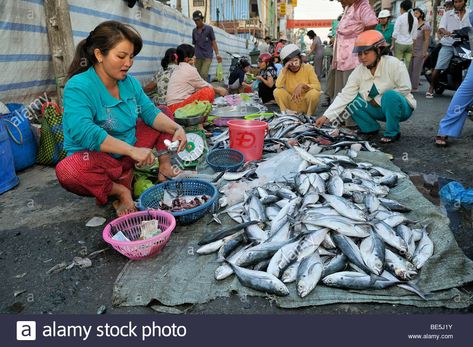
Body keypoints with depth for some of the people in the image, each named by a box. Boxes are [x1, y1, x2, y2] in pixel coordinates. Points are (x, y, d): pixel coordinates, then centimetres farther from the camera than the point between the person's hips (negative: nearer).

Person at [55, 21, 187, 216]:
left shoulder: (130, 82, -1)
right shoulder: (77, 87, -22)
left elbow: (150, 112, 2)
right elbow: (84, 133, -35)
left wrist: (176, 129, -18)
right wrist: (132, 150, -40)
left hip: (129, 155, 7)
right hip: (97, 159, -6)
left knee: (164, 122, 6)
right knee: (66, 171, -39)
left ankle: (164, 170, 3)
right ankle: (121, 192, -14)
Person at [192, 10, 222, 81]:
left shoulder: (209, 28, 2)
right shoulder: (194, 31, 12)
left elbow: (213, 42, 1)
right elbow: (194, 44, 16)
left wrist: (217, 54, -9)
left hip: (207, 56, -4)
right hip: (198, 57, 4)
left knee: (203, 74, -19)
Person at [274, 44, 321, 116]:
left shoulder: (308, 68, -8)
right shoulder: (285, 71, -3)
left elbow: (317, 87, -15)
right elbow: (278, 86, -21)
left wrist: (302, 85, -30)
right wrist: (285, 69, -21)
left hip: (306, 104, -1)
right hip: (292, 104, 1)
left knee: (315, 93, -31)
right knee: (277, 91, -21)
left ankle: (309, 115, -7)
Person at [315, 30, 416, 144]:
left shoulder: (394, 64, -18)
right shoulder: (358, 72, -7)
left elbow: (404, 89, -18)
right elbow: (345, 96, -15)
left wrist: (379, 99, -19)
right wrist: (326, 116, -26)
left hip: (400, 107, -4)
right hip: (379, 109, 4)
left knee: (390, 96, -36)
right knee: (351, 101, -16)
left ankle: (393, 133, -15)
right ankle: (371, 129, 3)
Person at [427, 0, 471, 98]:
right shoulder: (447, 14, 11)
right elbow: (440, 28, -2)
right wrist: (446, 32, -25)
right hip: (448, 45, -1)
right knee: (438, 67, -10)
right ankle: (431, 88, 3)